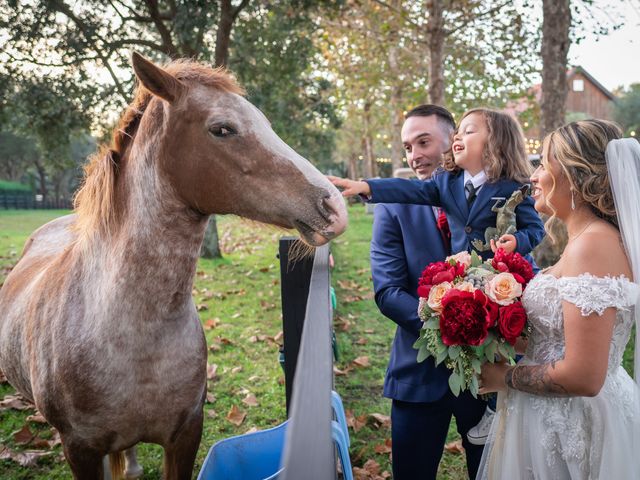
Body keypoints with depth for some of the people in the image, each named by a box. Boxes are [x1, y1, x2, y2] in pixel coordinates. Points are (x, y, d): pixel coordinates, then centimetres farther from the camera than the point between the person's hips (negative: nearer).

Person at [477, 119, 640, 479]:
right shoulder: (593, 237, 5)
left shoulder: (593, 244, -24)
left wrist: (503, 377, -15)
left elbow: (583, 377, -27)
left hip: (568, 428, -9)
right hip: (572, 415, 9)